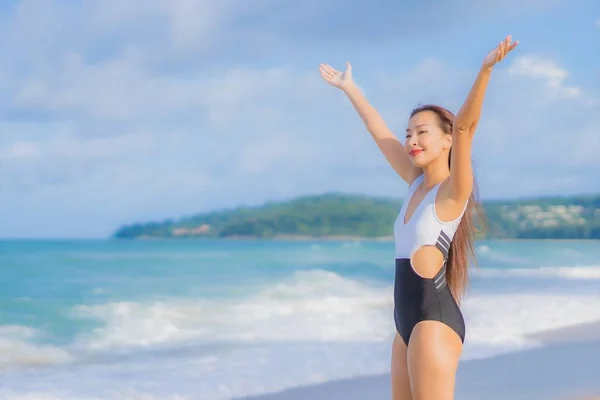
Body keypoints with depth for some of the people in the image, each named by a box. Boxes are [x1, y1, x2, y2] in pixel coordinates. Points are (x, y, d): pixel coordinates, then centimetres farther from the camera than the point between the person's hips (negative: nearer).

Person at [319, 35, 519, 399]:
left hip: (434, 320, -9)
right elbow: (379, 131, 23)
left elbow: (465, 127, -21)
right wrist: (348, 87, 33)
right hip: (408, 320, 9)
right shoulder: (417, 183, 14)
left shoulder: (453, 191, -7)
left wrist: (486, 70, -35)